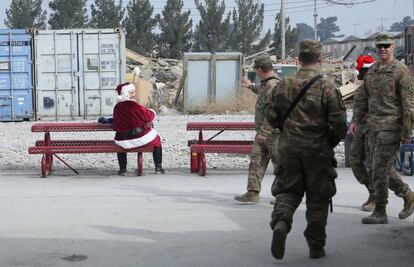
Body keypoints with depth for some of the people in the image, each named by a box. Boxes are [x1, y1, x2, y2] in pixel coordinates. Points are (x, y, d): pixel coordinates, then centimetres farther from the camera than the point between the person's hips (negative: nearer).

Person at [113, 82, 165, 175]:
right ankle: (158, 167, 27)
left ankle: (122, 169, 36)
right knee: (157, 139, 25)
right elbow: (148, 117, -11)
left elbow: (116, 126, 6)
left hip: (123, 142, 4)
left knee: (119, 141, 39)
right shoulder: (134, 105, -19)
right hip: (141, 137, -4)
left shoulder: (117, 107, -3)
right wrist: (152, 112, 12)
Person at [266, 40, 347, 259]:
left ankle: (280, 222, -15)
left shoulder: (285, 84, 0)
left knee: (288, 190, 13)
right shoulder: (327, 85, -10)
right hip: (318, 151, -2)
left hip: (289, 149, 2)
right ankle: (316, 246, 14)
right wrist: (332, 141, 6)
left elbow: (271, 116, 6)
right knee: (317, 199, 9)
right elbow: (339, 122, -12)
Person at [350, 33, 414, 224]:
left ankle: (380, 212, 1)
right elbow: (361, 97, 19)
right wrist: (356, 120, 9)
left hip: (390, 126, -8)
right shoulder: (372, 70, 14)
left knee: (379, 169, -9)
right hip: (373, 126, 8)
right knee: (374, 168, 11)